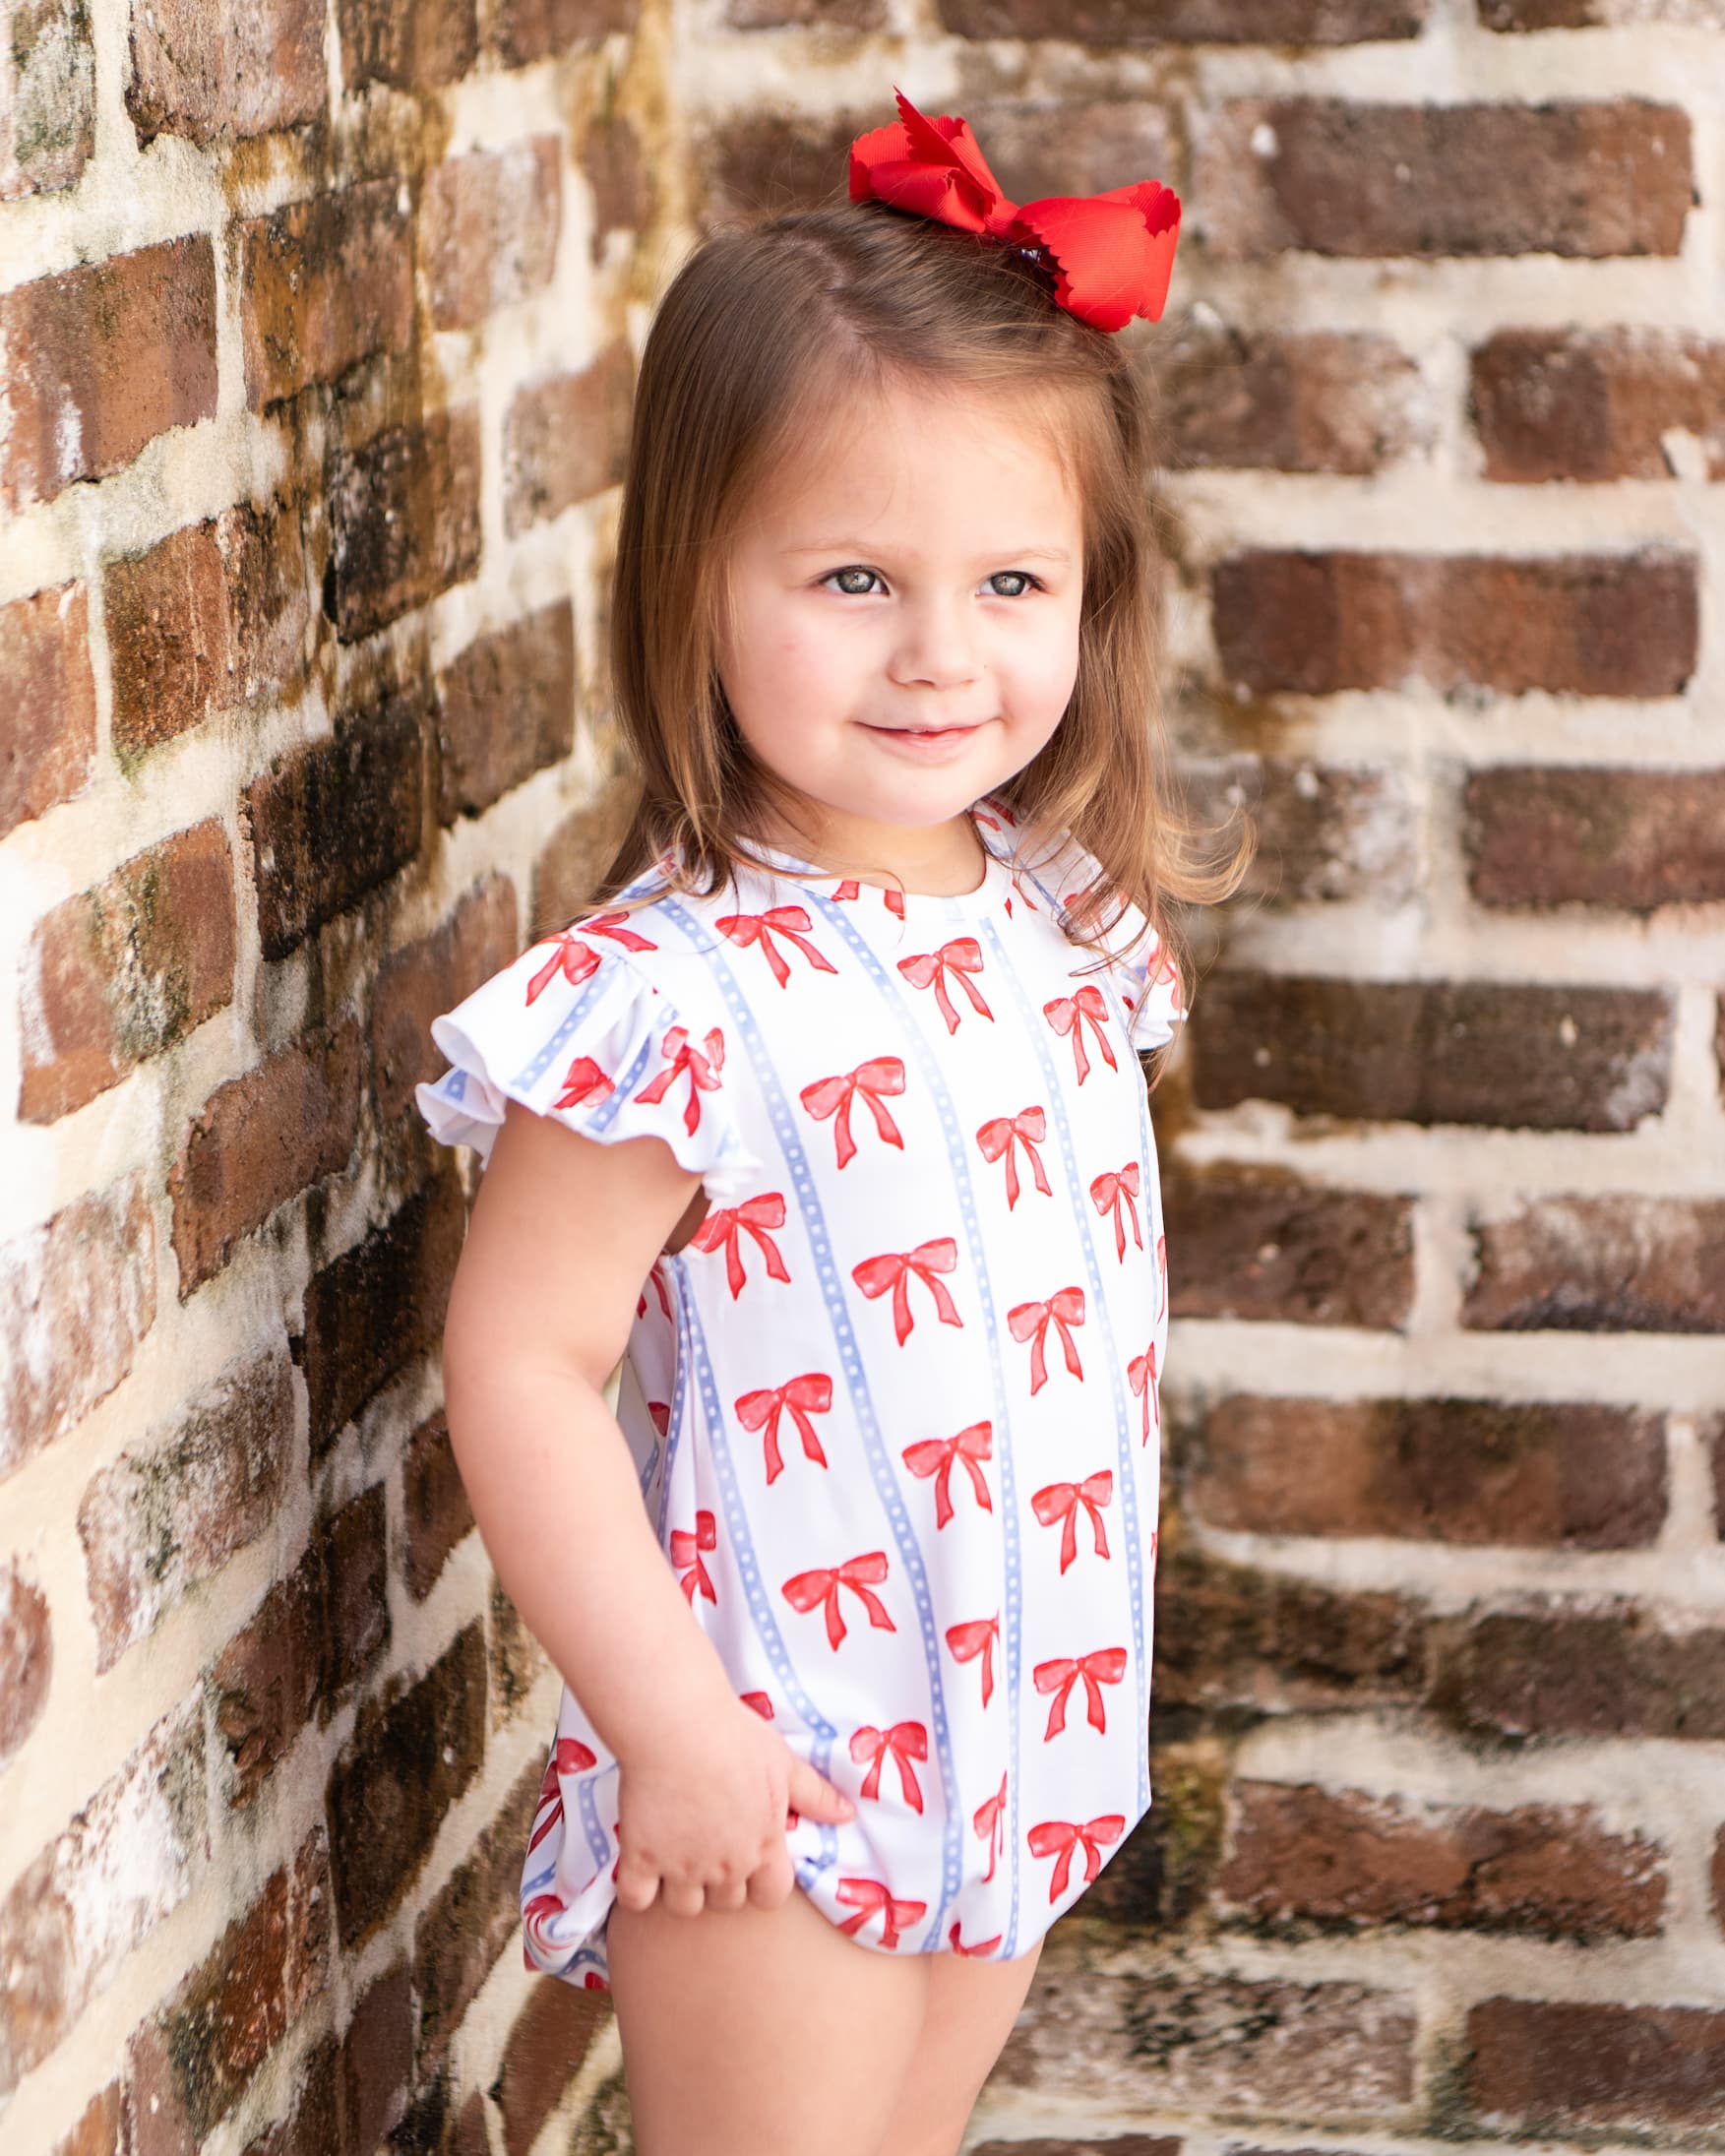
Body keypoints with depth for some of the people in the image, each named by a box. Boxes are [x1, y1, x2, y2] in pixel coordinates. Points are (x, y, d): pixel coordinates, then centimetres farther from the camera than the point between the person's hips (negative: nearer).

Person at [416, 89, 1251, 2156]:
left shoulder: (1067, 918, -1)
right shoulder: (672, 998, -24)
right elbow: (520, 1369, -21)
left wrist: (1080, 1690, 15)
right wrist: (670, 1726, -20)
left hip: (1020, 1733, 7)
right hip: (770, 1778, -6)